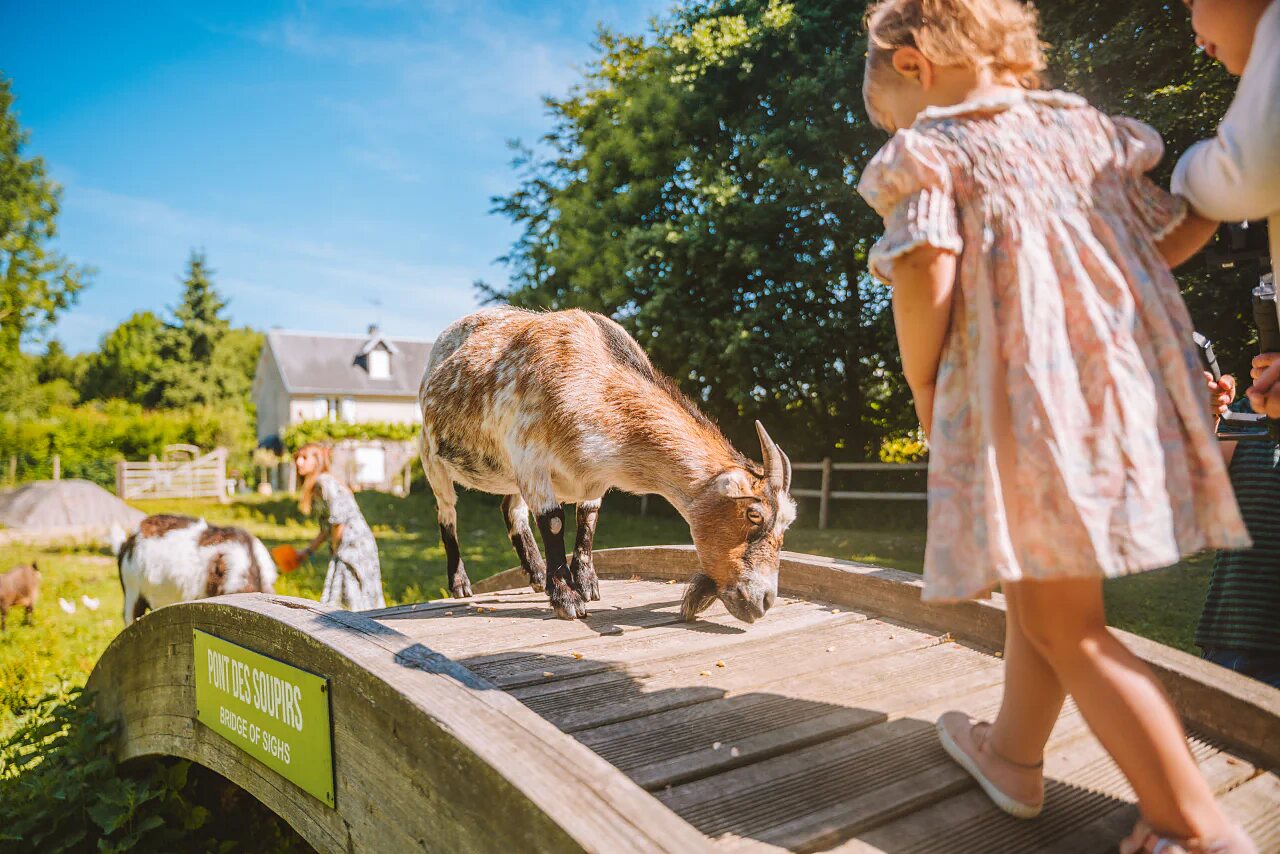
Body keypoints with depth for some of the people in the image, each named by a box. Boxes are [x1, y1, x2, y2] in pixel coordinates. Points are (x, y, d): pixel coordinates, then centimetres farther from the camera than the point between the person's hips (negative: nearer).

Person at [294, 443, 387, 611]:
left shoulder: (325, 482, -12)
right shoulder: (315, 488, 18)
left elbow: (338, 520, -20)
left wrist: (335, 548, -9)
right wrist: (309, 550, 17)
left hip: (354, 545, -10)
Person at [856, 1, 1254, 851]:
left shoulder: (930, 149, -1)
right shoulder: (1088, 126, 18)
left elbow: (926, 275, -16)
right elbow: (1175, 233, 20)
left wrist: (923, 385, -3)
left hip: (1025, 392, -8)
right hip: (1133, 387, 8)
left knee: (1063, 624, 0)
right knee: (1043, 585, 20)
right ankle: (1013, 750, 35)